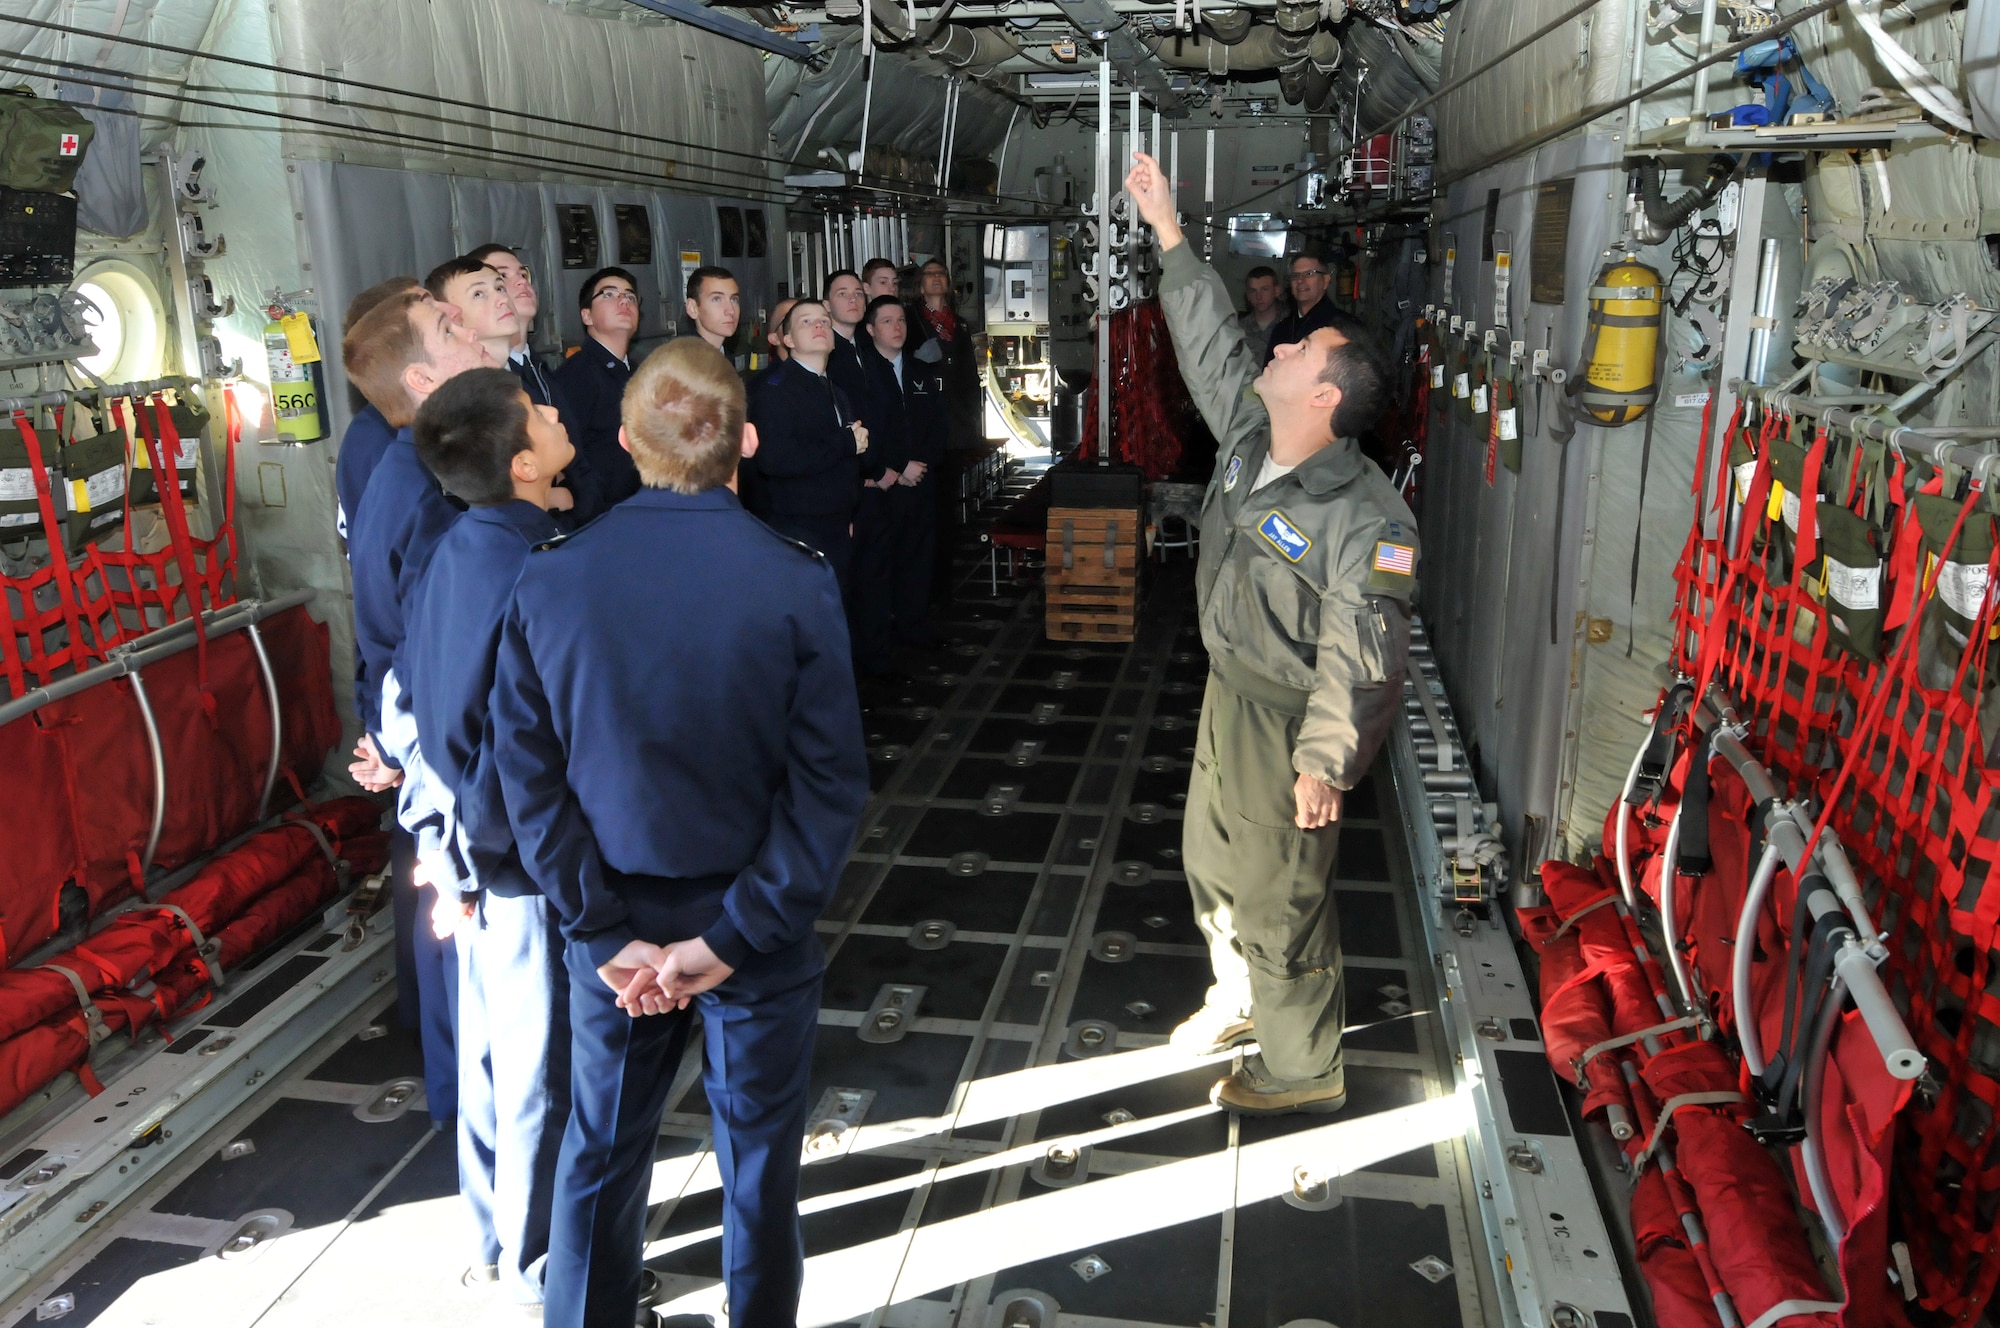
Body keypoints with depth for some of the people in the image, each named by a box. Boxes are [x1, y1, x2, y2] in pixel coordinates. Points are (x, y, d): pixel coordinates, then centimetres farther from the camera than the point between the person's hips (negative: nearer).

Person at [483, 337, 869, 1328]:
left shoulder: (548, 580, -10)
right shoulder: (796, 584, -17)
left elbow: (528, 773, -9)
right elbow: (830, 783, -18)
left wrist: (606, 932, -7)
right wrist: (735, 935, -14)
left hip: (614, 921, 3)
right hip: (758, 918, -2)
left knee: (600, 1148, 22)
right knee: (758, 1157, 17)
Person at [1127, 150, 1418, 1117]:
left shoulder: (1366, 518, -26)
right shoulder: (1250, 434, -1)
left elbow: (1361, 658, -26)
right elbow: (1209, 339, 9)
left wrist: (1323, 763, -24)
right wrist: (1166, 228, 11)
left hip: (1287, 717, -9)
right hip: (1230, 686, 9)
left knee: (1277, 892, 4)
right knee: (1212, 856, 24)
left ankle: (1301, 1071, 26)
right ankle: (1240, 1000, 49)